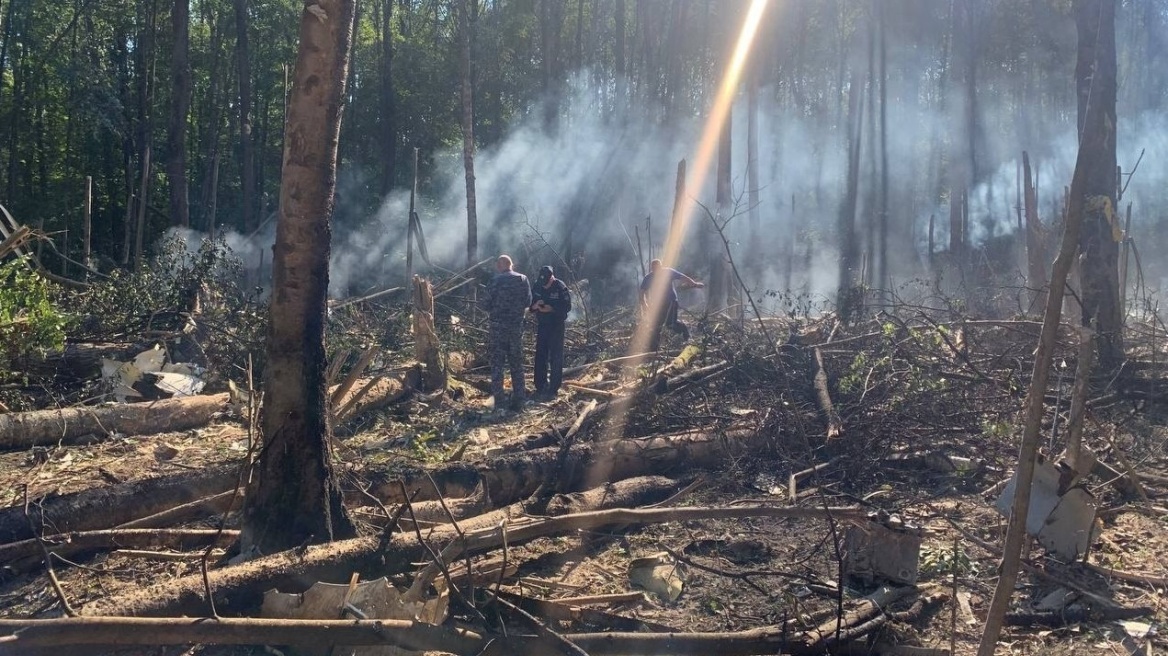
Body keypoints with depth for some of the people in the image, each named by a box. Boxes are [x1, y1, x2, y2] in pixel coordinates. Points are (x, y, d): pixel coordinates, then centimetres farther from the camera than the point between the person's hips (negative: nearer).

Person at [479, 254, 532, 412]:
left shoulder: (495, 281, -11)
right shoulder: (523, 279, 2)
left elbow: (486, 304, -9)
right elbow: (528, 303, 8)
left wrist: (480, 304, 13)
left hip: (498, 326, -3)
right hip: (517, 326, 4)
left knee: (497, 364, 3)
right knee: (517, 364, 12)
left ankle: (499, 402, 0)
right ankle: (518, 401, 14)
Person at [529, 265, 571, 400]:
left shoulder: (560, 287, -14)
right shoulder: (536, 286, -1)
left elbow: (567, 307, -13)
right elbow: (529, 304, 6)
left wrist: (551, 309, -24)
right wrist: (535, 306, -16)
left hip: (556, 326, -5)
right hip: (541, 325, 5)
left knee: (555, 358, -2)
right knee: (540, 356, 8)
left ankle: (553, 389, 2)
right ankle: (540, 387, 18)